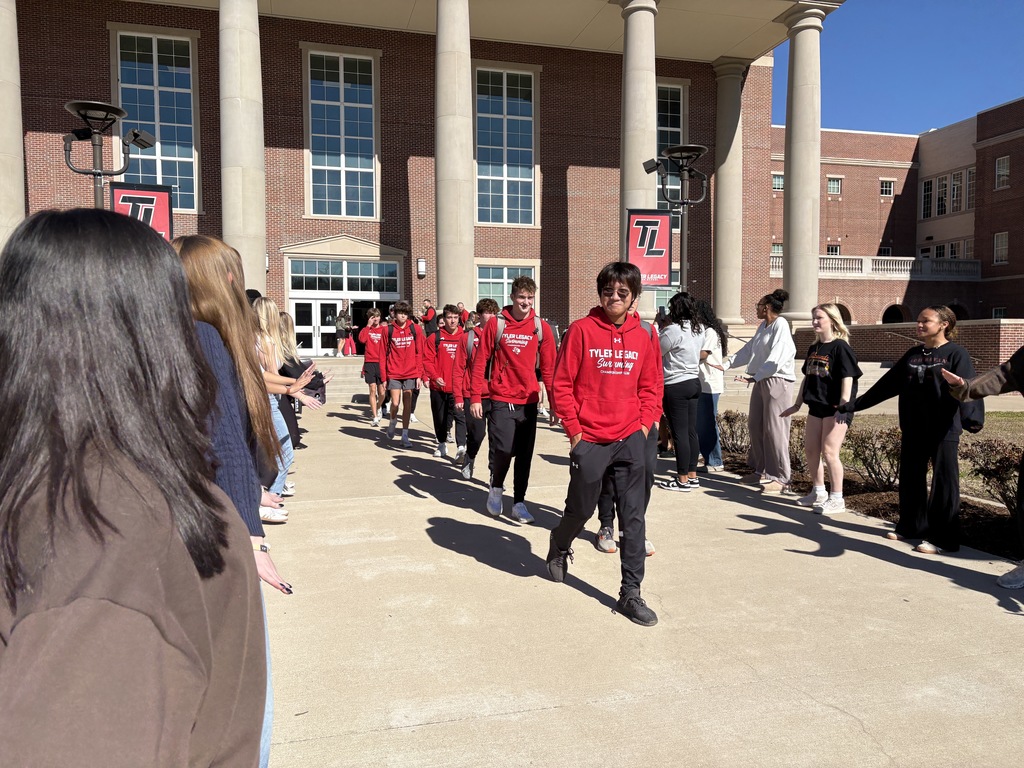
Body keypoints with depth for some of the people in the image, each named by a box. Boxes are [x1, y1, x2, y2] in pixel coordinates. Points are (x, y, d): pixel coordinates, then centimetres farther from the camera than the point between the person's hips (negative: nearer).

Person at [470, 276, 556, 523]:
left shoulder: (541, 327, 2)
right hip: (502, 399, -2)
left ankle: (519, 502, 21)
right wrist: (475, 397, -4)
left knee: (525, 455, 7)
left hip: (528, 400, 2)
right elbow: (480, 361, -1)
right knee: (504, 450, -9)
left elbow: (548, 366, 5)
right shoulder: (495, 324, -3)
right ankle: (496, 487, 21)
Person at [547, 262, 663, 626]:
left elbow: (651, 386, 13)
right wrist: (573, 428, -7)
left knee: (634, 516, 3)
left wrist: (645, 423, 1)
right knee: (581, 509, 13)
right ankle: (559, 545, 46)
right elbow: (562, 383, -6)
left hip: (630, 439, 3)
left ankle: (631, 593, 14)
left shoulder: (644, 337, 5)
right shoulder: (582, 330, -6)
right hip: (589, 440, -2)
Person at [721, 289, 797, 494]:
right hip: (761, 380, 9)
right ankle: (761, 471, 25)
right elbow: (749, 349, 18)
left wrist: (755, 376, -29)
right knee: (755, 426, 13)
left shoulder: (780, 325, -12)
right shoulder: (763, 326, 14)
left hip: (777, 381, -9)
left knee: (774, 430, -6)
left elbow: (776, 357, -23)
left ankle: (780, 478, 1)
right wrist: (727, 363, 11)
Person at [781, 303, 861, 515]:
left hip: (835, 408, -8)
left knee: (829, 451, -9)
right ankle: (818, 493, 25)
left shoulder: (840, 347, -11)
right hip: (816, 406, 8)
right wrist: (797, 405, 20)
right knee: (810, 449, 11)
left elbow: (847, 378, -17)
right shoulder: (813, 348, 12)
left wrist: (844, 407, -25)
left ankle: (837, 499, 2)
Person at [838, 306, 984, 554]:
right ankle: (910, 527, 26)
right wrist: (854, 405, 13)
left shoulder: (956, 354, -6)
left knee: (943, 483, 1)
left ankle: (943, 539, 8)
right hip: (913, 430, 6)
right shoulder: (912, 355, 12)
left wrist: (971, 417, -37)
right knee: (910, 480, 13)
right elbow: (887, 384, 15)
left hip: (943, 431, -6)